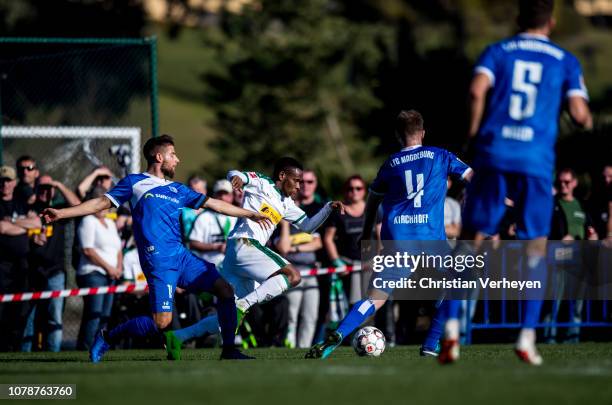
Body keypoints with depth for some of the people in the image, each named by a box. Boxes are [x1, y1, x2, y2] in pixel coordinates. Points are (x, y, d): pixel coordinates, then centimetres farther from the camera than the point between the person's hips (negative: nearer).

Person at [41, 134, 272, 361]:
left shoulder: (177, 190, 21)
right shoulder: (134, 182, 6)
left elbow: (213, 204, 24)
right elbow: (102, 203, 6)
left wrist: (249, 214, 26)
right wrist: (61, 213, 0)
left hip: (183, 255, 7)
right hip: (159, 261, -6)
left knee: (225, 290, -4)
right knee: (162, 323, -16)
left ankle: (228, 350, 4)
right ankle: (106, 338, 4)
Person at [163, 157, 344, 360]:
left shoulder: (286, 205, 27)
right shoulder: (262, 184, 4)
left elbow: (308, 226, 31)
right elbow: (233, 174, -10)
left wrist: (328, 208, 18)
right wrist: (238, 177, -34)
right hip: (243, 245, -9)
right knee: (293, 275, -21)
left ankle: (177, 337, 6)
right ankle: (242, 305, -29)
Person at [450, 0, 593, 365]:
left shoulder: (497, 52, 11)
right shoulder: (566, 62, 11)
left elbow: (478, 90, -7)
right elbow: (579, 113, 0)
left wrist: (474, 136, 2)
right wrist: (589, 122, 22)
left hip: (493, 156, 1)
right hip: (537, 162, -1)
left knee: (471, 243, 5)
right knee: (536, 249, 8)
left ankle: (452, 329, -8)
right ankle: (528, 336, -3)